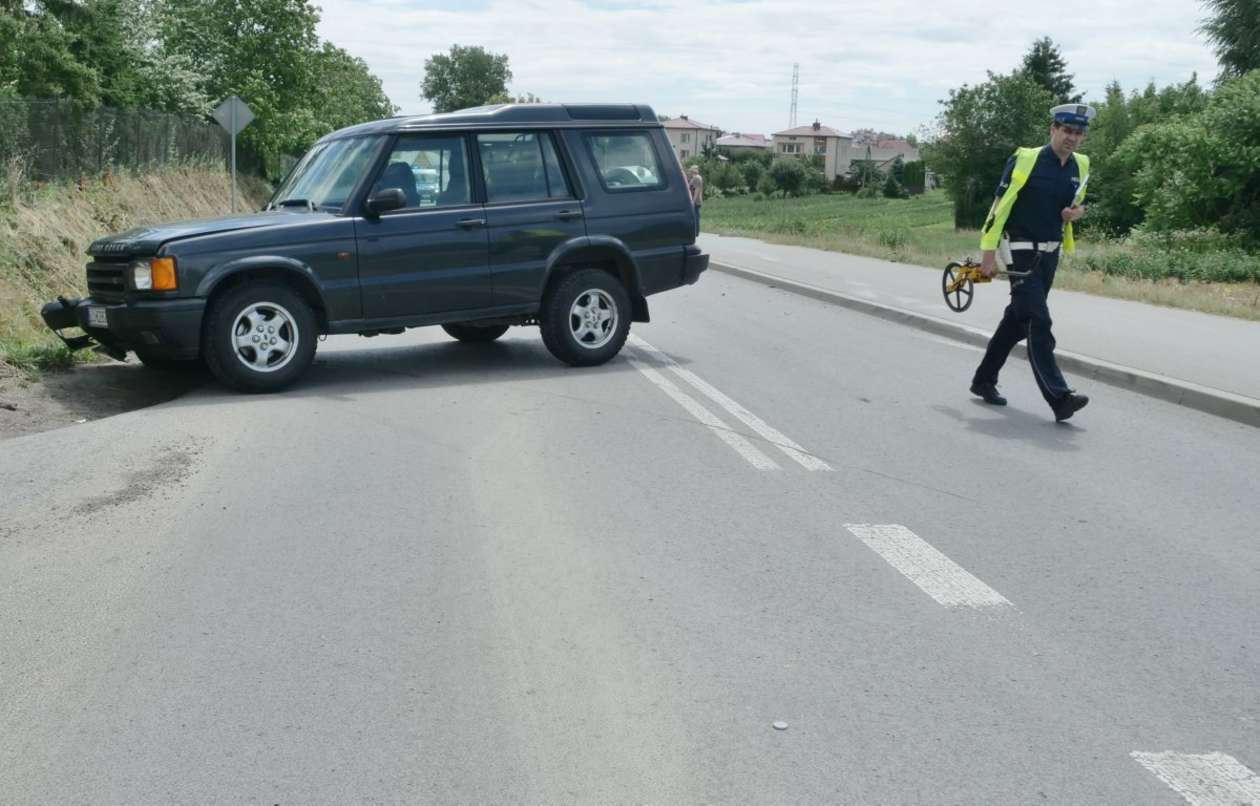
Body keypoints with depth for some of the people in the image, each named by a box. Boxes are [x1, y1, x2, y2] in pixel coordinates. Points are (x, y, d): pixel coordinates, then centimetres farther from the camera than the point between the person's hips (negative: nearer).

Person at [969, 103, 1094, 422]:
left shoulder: (1081, 166, 7)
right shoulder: (1026, 160, -13)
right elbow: (1000, 204, -11)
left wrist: (1077, 211, -1)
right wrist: (988, 250, -13)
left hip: (1050, 253, 7)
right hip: (1021, 251, -7)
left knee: (1017, 319, 14)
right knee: (1037, 322, -14)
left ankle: (984, 380, 29)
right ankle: (1059, 397, -18)